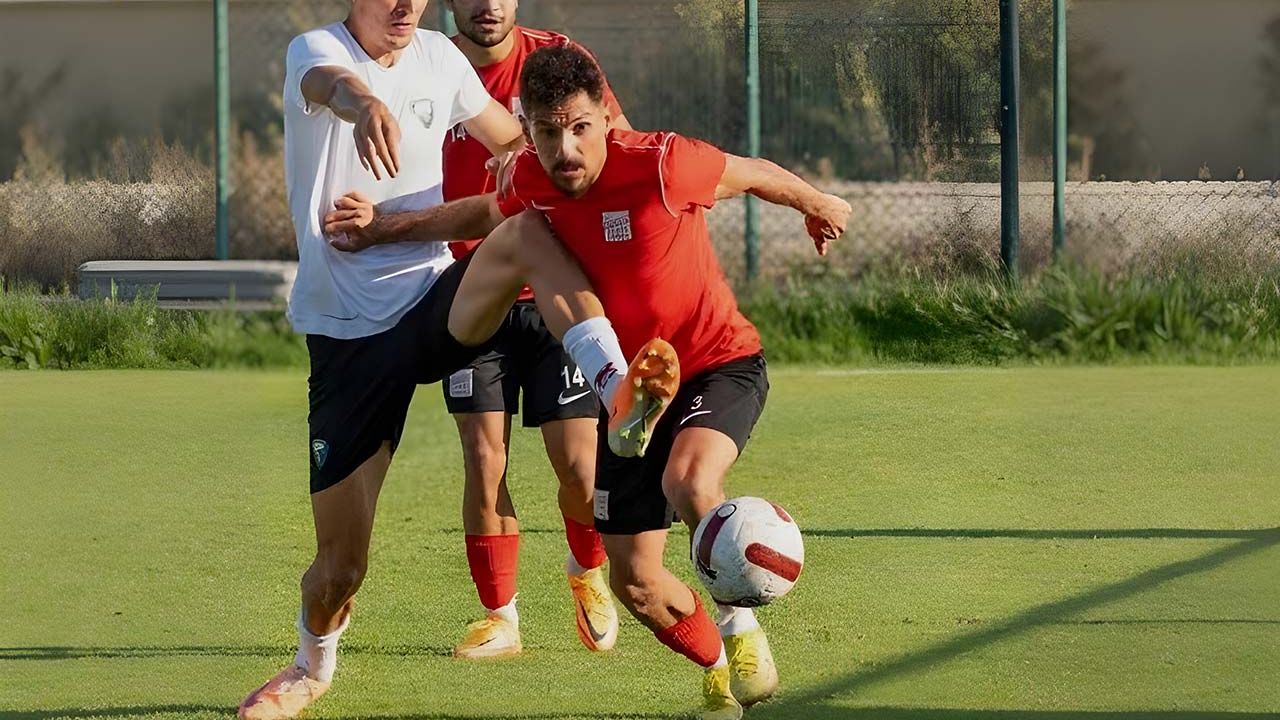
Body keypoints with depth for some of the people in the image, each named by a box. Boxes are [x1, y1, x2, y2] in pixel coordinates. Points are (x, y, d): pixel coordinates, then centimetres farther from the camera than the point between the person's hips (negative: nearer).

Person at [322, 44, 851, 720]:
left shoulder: (662, 164, -26)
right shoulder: (530, 181, -11)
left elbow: (755, 174, -6)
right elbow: (491, 213, 15)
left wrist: (819, 205, 14)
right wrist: (387, 226, 5)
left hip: (721, 363, -5)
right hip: (629, 390, 5)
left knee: (689, 485, -37)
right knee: (635, 582, 4)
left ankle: (738, 621, -10)